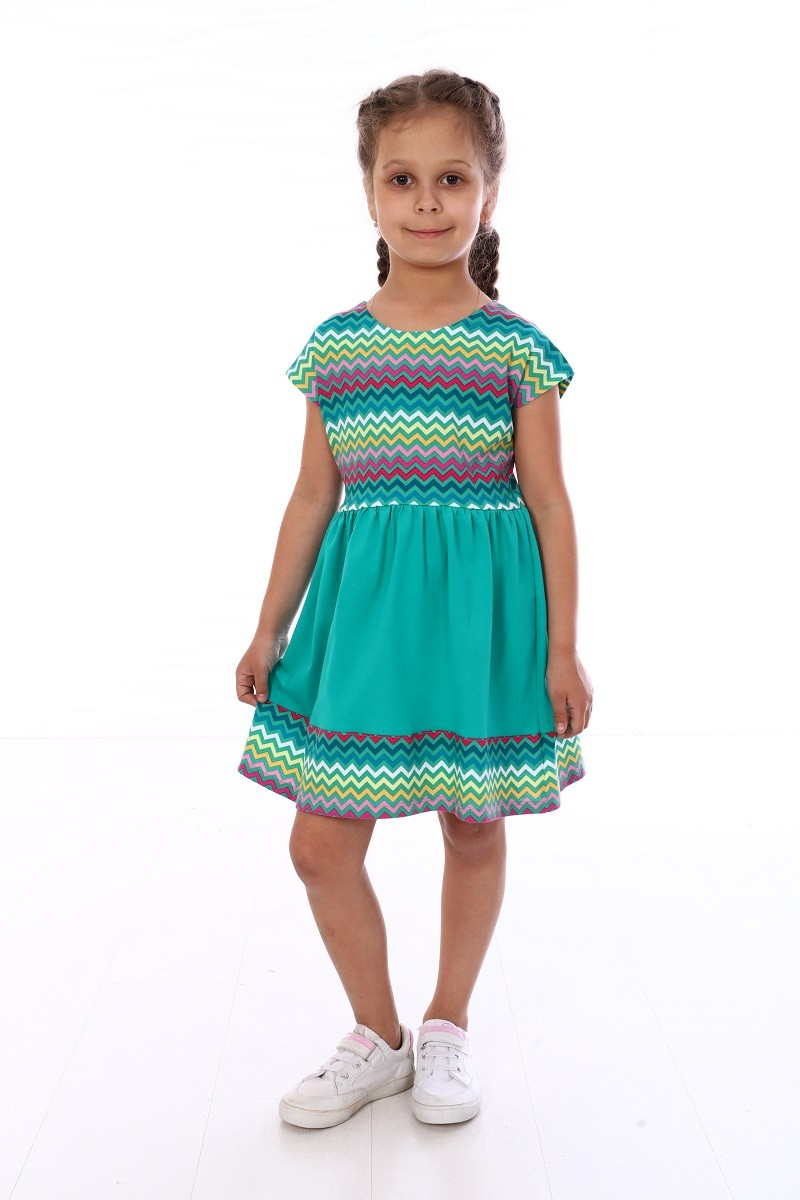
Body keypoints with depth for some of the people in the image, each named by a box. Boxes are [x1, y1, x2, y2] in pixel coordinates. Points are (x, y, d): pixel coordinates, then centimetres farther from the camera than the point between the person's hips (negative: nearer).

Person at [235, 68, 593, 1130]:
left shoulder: (517, 348, -3)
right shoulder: (334, 346, 5)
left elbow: (549, 501, -1)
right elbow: (314, 496, 9)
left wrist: (562, 647, -3)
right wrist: (270, 628, 10)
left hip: (478, 606, -2)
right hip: (359, 605, 3)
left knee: (473, 831, 11)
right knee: (321, 845, 3)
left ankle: (448, 1026, 34)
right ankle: (377, 1038, 25)